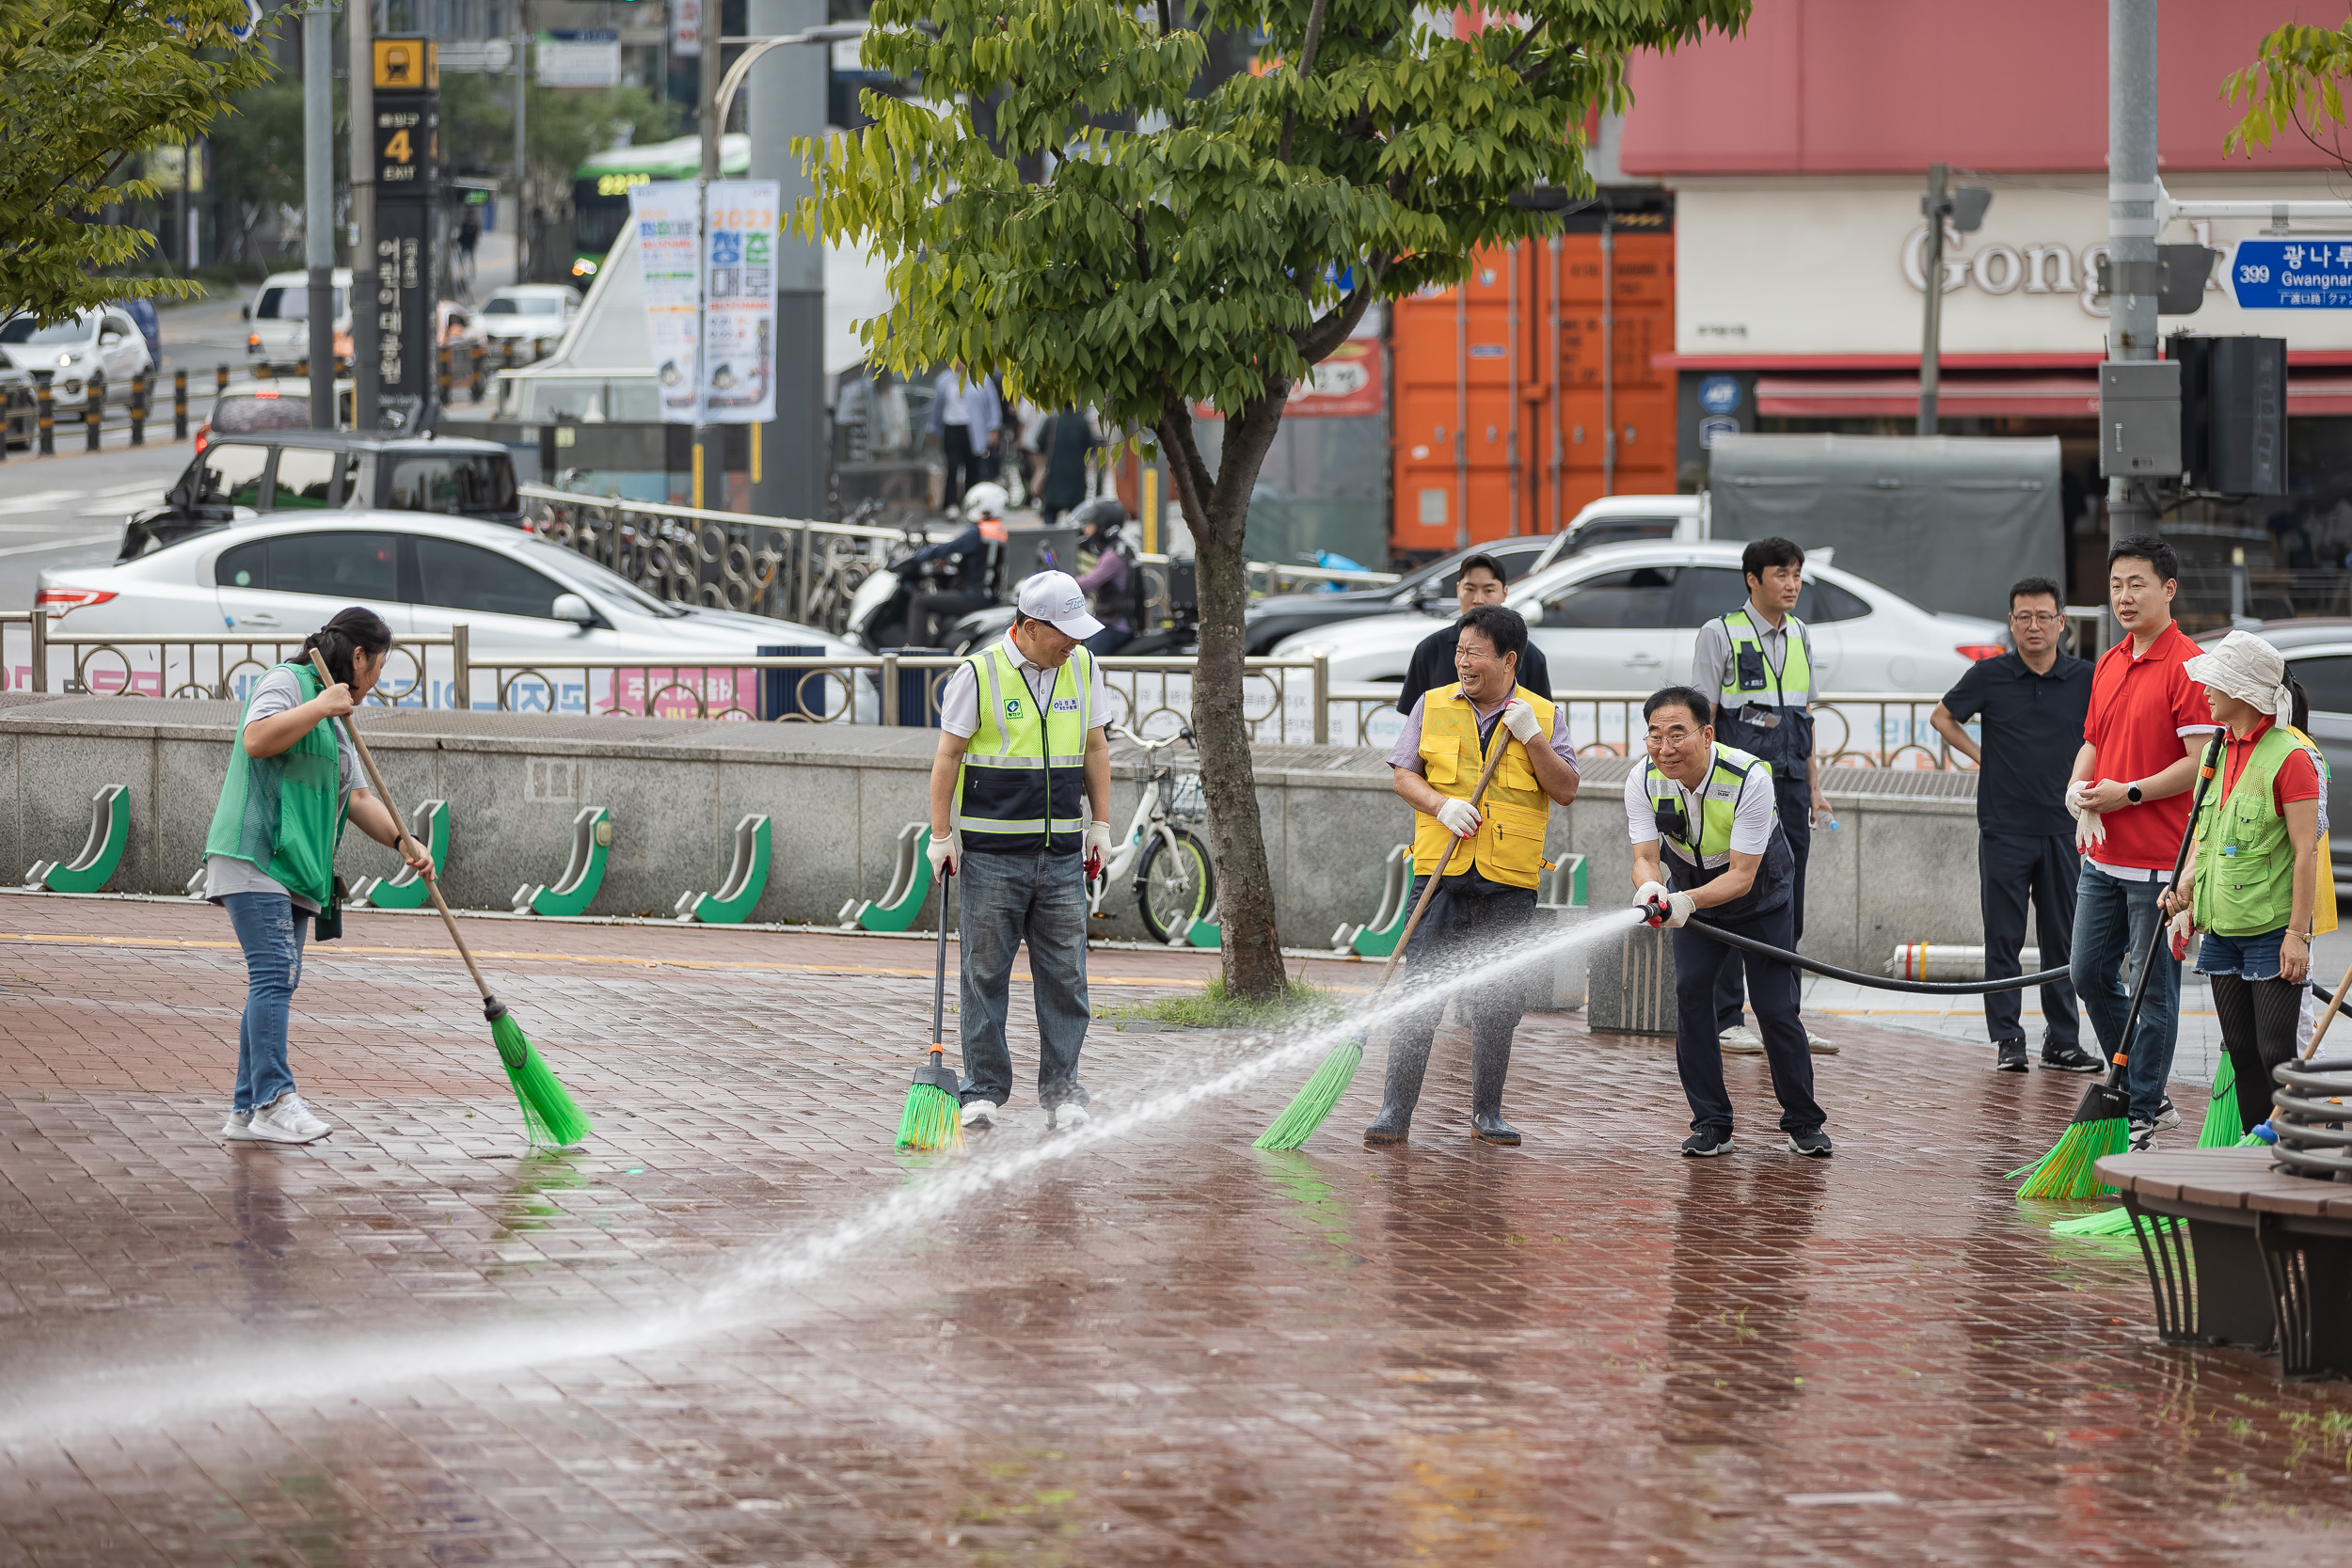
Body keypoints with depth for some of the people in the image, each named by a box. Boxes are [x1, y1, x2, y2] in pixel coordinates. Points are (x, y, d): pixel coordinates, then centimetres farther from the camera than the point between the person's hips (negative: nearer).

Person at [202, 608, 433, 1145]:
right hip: (255, 854, -10)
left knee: (278, 982, 5)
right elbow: (256, 739, -19)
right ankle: (275, 1101, -25)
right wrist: (319, 707, -18)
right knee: (273, 974, -18)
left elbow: (358, 798, 22)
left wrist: (403, 840, 7)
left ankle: (245, 1113, 5)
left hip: (294, 869, 10)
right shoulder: (286, 682, -2)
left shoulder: (335, 722, 26)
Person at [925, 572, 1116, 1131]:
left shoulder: (1082, 668, 7)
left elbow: (1095, 748, 16)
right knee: (986, 973, 1)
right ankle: (985, 1090, 9)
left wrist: (1100, 823, 13)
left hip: (1061, 853, 4)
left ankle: (1061, 1091, 8)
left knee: (1064, 974, 1)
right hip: (991, 853, -4)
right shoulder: (978, 674, -7)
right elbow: (948, 756, -3)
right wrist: (941, 835, -5)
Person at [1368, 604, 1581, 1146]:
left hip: (1508, 883, 0)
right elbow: (1402, 774, 6)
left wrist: (1530, 737, -12)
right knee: (1420, 996, -6)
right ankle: (1395, 1113, -5)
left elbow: (1565, 790, 1)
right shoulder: (1432, 706, 8)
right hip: (1440, 876, 0)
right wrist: (1442, 805, -12)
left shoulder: (1545, 715, 7)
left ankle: (1487, 1115, 16)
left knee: (1498, 1004, 4)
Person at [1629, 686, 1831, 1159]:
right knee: (1690, 992, -14)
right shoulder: (1643, 781, -22)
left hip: (1761, 895, -3)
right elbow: (1645, 857, -25)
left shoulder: (1749, 779, -34)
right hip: (1692, 893, 3)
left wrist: (1687, 901, -50)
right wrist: (1650, 887, -49)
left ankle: (1803, 1123, 8)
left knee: (1775, 1008, -10)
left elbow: (1742, 874, -34)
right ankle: (1710, 1125, -5)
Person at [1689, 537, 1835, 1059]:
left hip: (1789, 786, 6)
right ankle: (1727, 1020, 2)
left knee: (1786, 906, 7)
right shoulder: (1721, 634, -4)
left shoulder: (1800, 637, 14)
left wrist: (1815, 787, 15)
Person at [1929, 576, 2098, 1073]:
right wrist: (1980, 756, 5)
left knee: (2062, 939, 6)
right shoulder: (1989, 676, -2)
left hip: (2062, 827, 1)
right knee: (2004, 938, 1)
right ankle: (2006, 1040, 6)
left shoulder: (2085, 679, 0)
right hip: (2004, 827, -1)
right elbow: (1942, 717, 13)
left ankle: (2063, 1039, 12)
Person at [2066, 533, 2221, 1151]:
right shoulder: (2107, 665, 14)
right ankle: (2144, 1092, 26)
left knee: (2154, 988, -1)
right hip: (2103, 855, 9)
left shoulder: (2185, 667, -12)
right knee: (2090, 975, 12)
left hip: (2159, 859, -9)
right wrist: (2079, 789, 3)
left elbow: (2202, 762, -17)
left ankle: (2143, 1116, 5)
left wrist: (2129, 793, -16)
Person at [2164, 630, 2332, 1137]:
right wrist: (2185, 892, 5)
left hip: (2273, 928, -8)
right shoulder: (2217, 752, 12)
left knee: (2276, 1053, -8)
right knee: (2241, 1052, 9)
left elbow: (2306, 851, -15)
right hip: (2223, 927, 8)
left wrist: (2297, 934, -19)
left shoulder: (2291, 756, -13)